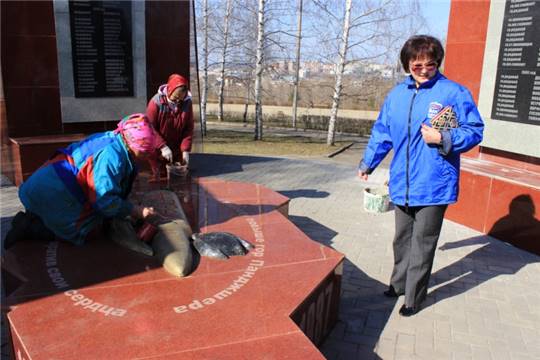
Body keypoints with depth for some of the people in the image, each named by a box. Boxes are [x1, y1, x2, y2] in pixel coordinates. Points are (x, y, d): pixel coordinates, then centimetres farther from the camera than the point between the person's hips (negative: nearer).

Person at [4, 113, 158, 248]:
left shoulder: (111, 140, 6)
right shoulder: (111, 155, -24)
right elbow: (105, 200, -26)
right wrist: (134, 211, -14)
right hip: (54, 195, -10)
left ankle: (30, 219, 17)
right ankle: (29, 228, -1)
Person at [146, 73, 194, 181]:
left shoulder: (187, 103, -10)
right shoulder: (156, 102, -21)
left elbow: (189, 129, -6)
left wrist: (186, 150, -15)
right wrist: (163, 147, -27)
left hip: (177, 151, 3)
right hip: (157, 151, -3)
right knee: (158, 179, 6)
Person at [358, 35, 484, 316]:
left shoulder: (454, 92, -8)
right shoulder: (397, 94, 8)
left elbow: (475, 131, -4)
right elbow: (382, 132, 18)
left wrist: (443, 139, -20)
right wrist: (367, 163, 25)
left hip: (433, 185, -5)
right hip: (402, 184, 5)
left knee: (422, 244, 4)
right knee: (401, 239, 19)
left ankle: (414, 297, 20)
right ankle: (399, 283, 38)